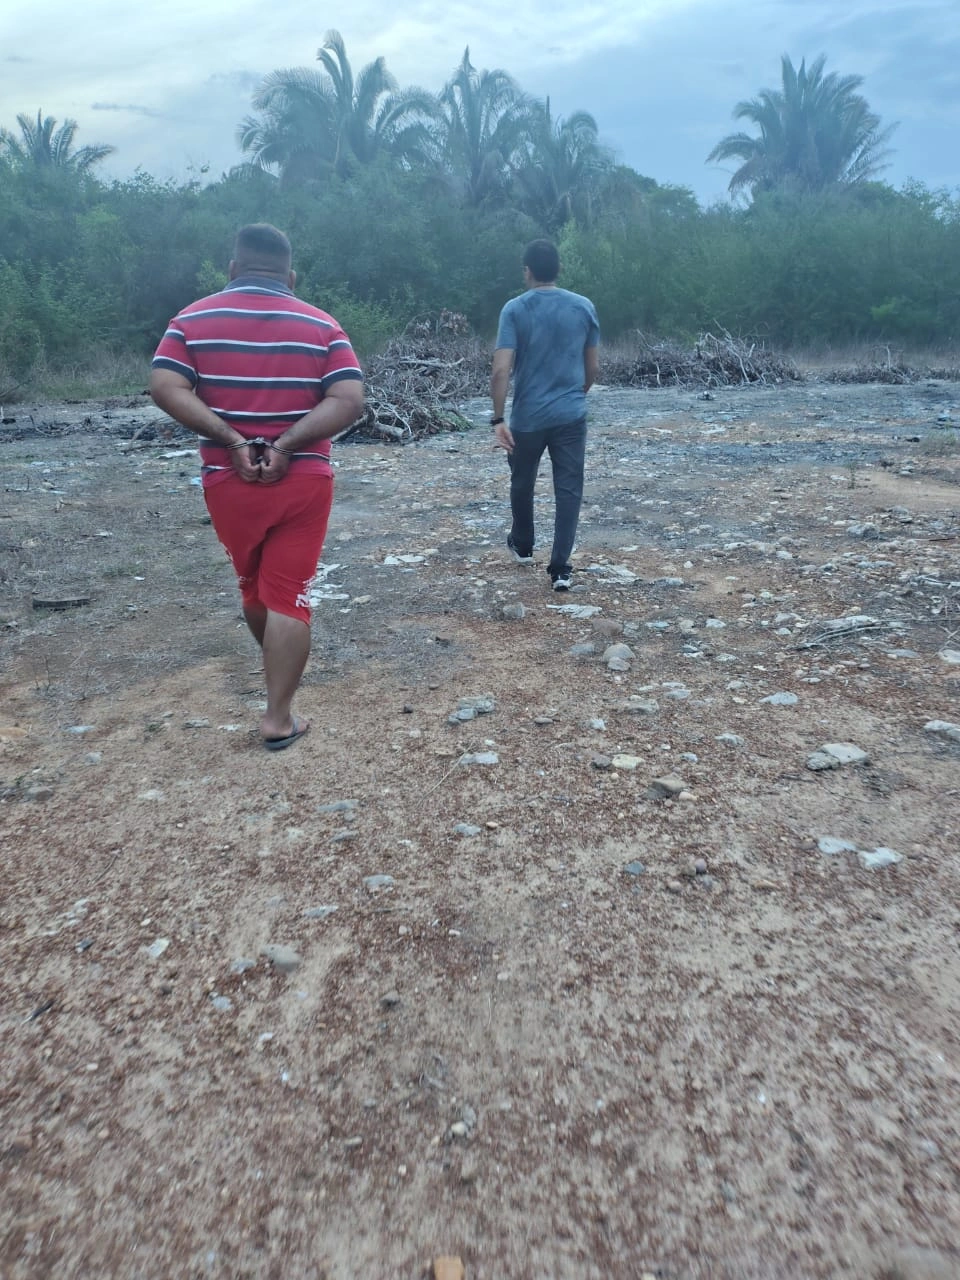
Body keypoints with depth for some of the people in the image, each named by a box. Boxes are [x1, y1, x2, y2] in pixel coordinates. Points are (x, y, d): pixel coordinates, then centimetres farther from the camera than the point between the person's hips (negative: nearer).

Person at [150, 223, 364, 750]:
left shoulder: (194, 319, 2)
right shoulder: (321, 325, 1)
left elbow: (165, 387, -12)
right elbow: (349, 401, -12)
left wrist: (232, 440, -15)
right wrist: (287, 446, -16)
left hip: (228, 482, 2)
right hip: (302, 482, -1)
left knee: (252, 584, 22)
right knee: (288, 594, 2)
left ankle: (277, 667, 46)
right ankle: (278, 717, 3)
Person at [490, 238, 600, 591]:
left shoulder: (515, 309, -6)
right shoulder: (584, 307, 3)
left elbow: (501, 370, -15)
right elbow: (593, 369, 9)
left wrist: (498, 419, -11)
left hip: (528, 417, -1)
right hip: (571, 415, 1)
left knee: (522, 484, 20)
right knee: (569, 490, 3)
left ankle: (523, 546, 39)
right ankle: (560, 569, -1)